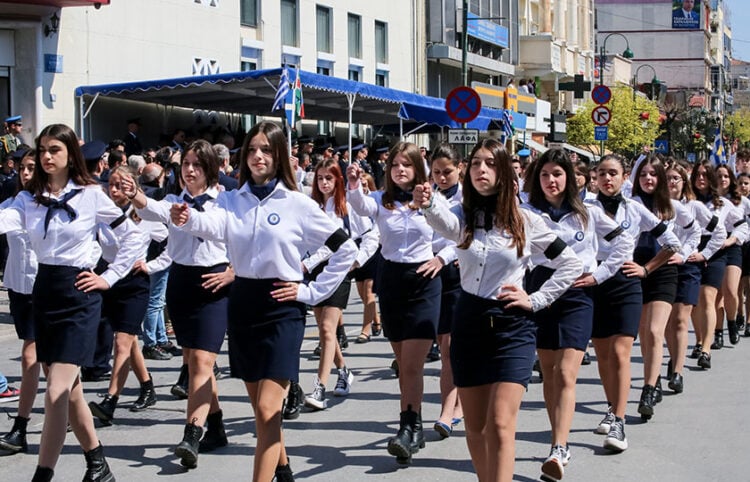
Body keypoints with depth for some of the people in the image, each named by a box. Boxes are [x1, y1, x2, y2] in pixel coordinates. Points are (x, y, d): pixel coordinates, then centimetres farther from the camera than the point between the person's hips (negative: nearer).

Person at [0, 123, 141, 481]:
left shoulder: (91, 195, -5)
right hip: (43, 293, 5)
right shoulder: (29, 197, 4)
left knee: (56, 393, -12)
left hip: (78, 295, -5)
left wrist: (110, 277, -2)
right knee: (69, 389, 13)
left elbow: (131, 234, 3)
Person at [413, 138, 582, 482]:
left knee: (500, 425, -12)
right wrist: (428, 204, -50)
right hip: (469, 325, 3)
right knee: (475, 427, 10)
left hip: (512, 327, -3)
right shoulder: (463, 216, 1)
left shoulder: (526, 221, -2)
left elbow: (571, 265, 6)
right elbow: (444, 222, -26)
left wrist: (535, 300, -4)